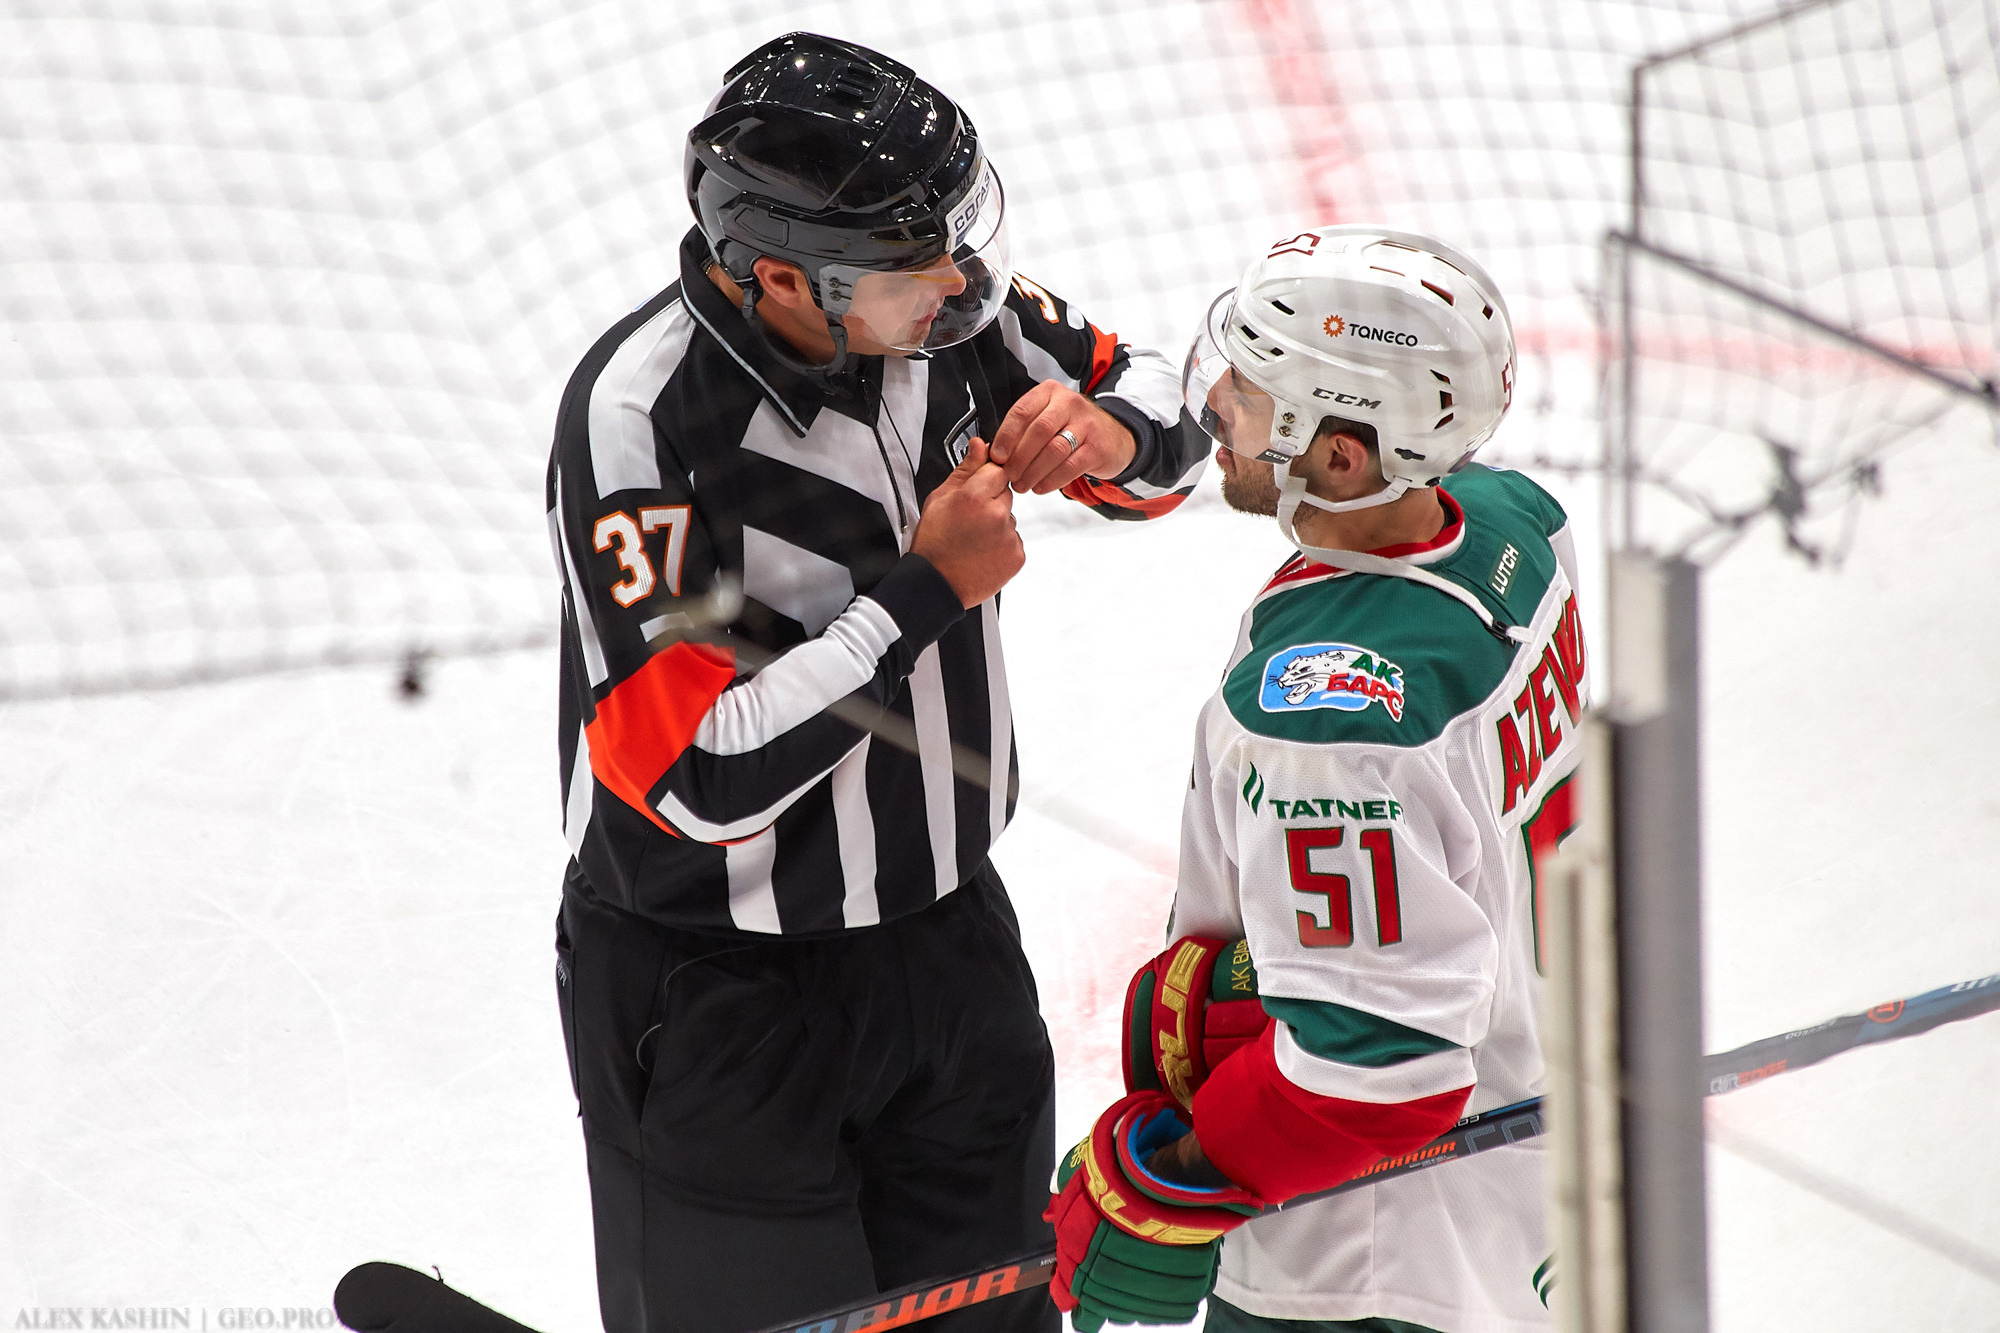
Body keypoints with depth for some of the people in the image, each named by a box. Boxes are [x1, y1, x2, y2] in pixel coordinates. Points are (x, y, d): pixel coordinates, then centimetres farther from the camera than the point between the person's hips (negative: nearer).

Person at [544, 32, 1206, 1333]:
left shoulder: (939, 301, -8)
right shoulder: (640, 414, -27)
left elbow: (1172, 432, 8)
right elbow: (695, 777, -30)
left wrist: (1108, 431, -16)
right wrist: (928, 588, -27)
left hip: (950, 931, 6)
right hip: (717, 984, -6)